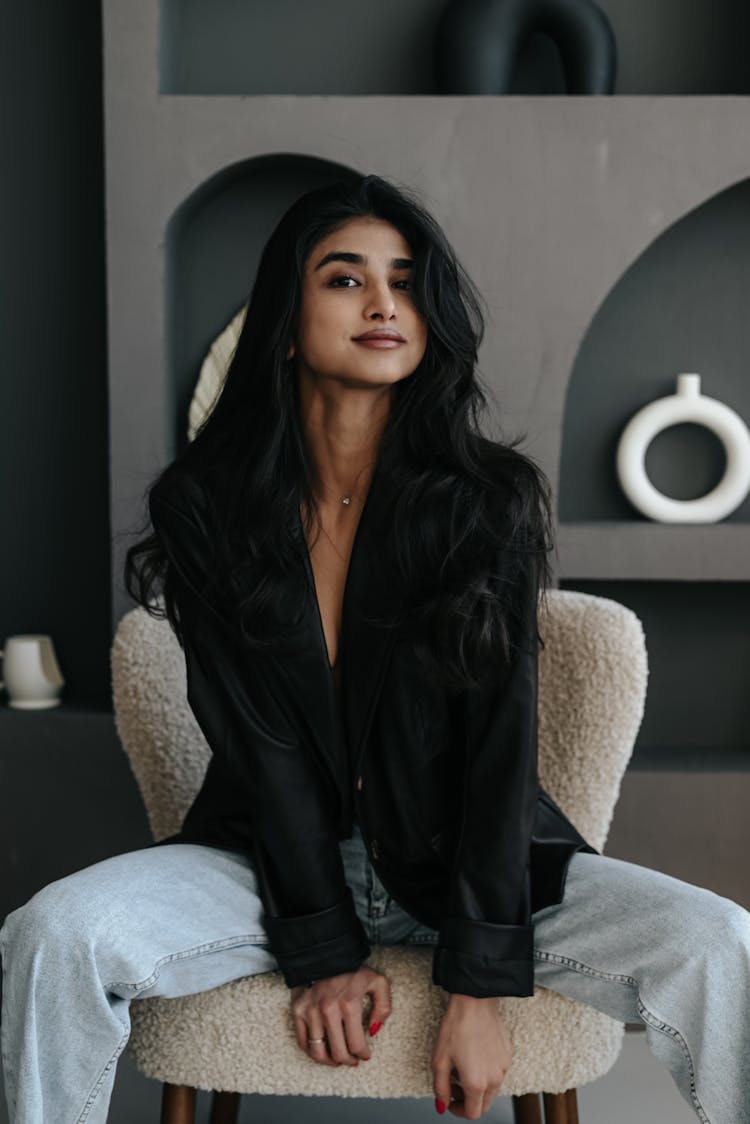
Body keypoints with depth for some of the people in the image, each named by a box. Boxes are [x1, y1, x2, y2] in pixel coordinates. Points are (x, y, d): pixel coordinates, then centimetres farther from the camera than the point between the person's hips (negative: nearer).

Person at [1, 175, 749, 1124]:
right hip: (272, 860, 0)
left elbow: (501, 734, -12)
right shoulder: (204, 503, -5)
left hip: (460, 859, 0)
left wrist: (477, 982, -18)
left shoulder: (489, 500, -6)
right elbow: (256, 741, -9)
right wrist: (324, 951, -15)